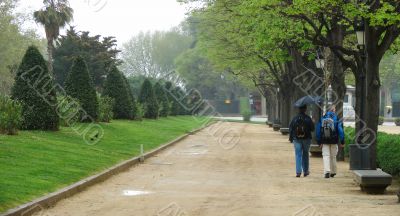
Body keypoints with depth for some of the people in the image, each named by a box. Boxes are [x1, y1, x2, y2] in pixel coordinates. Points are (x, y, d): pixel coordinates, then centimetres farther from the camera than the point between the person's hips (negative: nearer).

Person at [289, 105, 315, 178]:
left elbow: (290, 129, 1)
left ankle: (298, 172, -10)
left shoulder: (294, 119, -3)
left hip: (297, 139, 0)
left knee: (298, 155, 1)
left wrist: (291, 138, 12)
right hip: (306, 139, 0)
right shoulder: (308, 119, -7)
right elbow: (312, 129, -4)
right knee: (305, 155, 13)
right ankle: (306, 171, 20)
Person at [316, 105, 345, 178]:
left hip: (325, 141, 1)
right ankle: (333, 172, 21)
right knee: (333, 156, 13)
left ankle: (327, 171, -16)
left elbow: (318, 131, 4)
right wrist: (342, 142, -3)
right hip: (334, 142, 0)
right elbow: (340, 130, -7)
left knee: (326, 156, 1)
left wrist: (319, 142, 8)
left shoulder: (322, 119, 2)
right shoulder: (337, 119, -5)